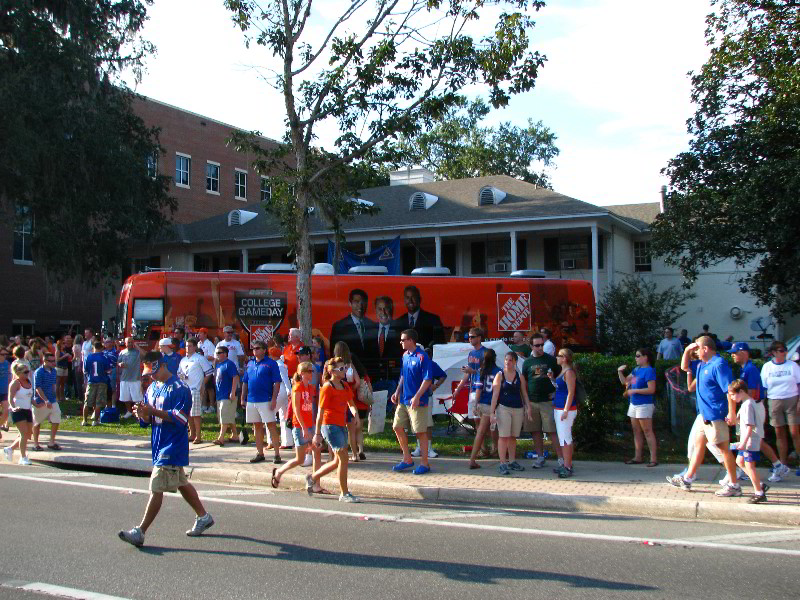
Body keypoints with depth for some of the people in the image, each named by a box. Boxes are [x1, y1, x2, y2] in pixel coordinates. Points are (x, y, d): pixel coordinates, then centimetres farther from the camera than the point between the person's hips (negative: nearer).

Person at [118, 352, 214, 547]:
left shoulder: (179, 388, -14)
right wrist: (143, 414, -9)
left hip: (172, 447, -9)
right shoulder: (152, 388, 13)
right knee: (181, 483, 17)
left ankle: (140, 532, -6)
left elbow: (179, 418, -22)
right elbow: (148, 419, 14)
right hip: (159, 444, 9)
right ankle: (203, 517, 30)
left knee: (157, 488, -9)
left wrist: (154, 411, -28)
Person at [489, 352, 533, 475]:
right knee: (503, 436, -6)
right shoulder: (500, 375, -1)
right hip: (503, 408, -3)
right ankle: (502, 463, -5)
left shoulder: (519, 376, 8)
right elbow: (495, 394, -5)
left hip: (518, 409, 4)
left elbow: (524, 393, 11)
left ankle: (512, 461, 19)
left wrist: (528, 407, -2)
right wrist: (492, 412, -11)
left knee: (513, 437, 11)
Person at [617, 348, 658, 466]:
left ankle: (653, 458, -6)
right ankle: (637, 457, 17)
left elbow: (651, 389, -19)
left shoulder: (649, 371, -12)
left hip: (644, 405, -9)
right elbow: (624, 381, 21)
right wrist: (620, 372, 4)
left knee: (647, 431, -8)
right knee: (637, 432, 11)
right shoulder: (636, 369, 13)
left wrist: (634, 390, -17)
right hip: (634, 404, 9)